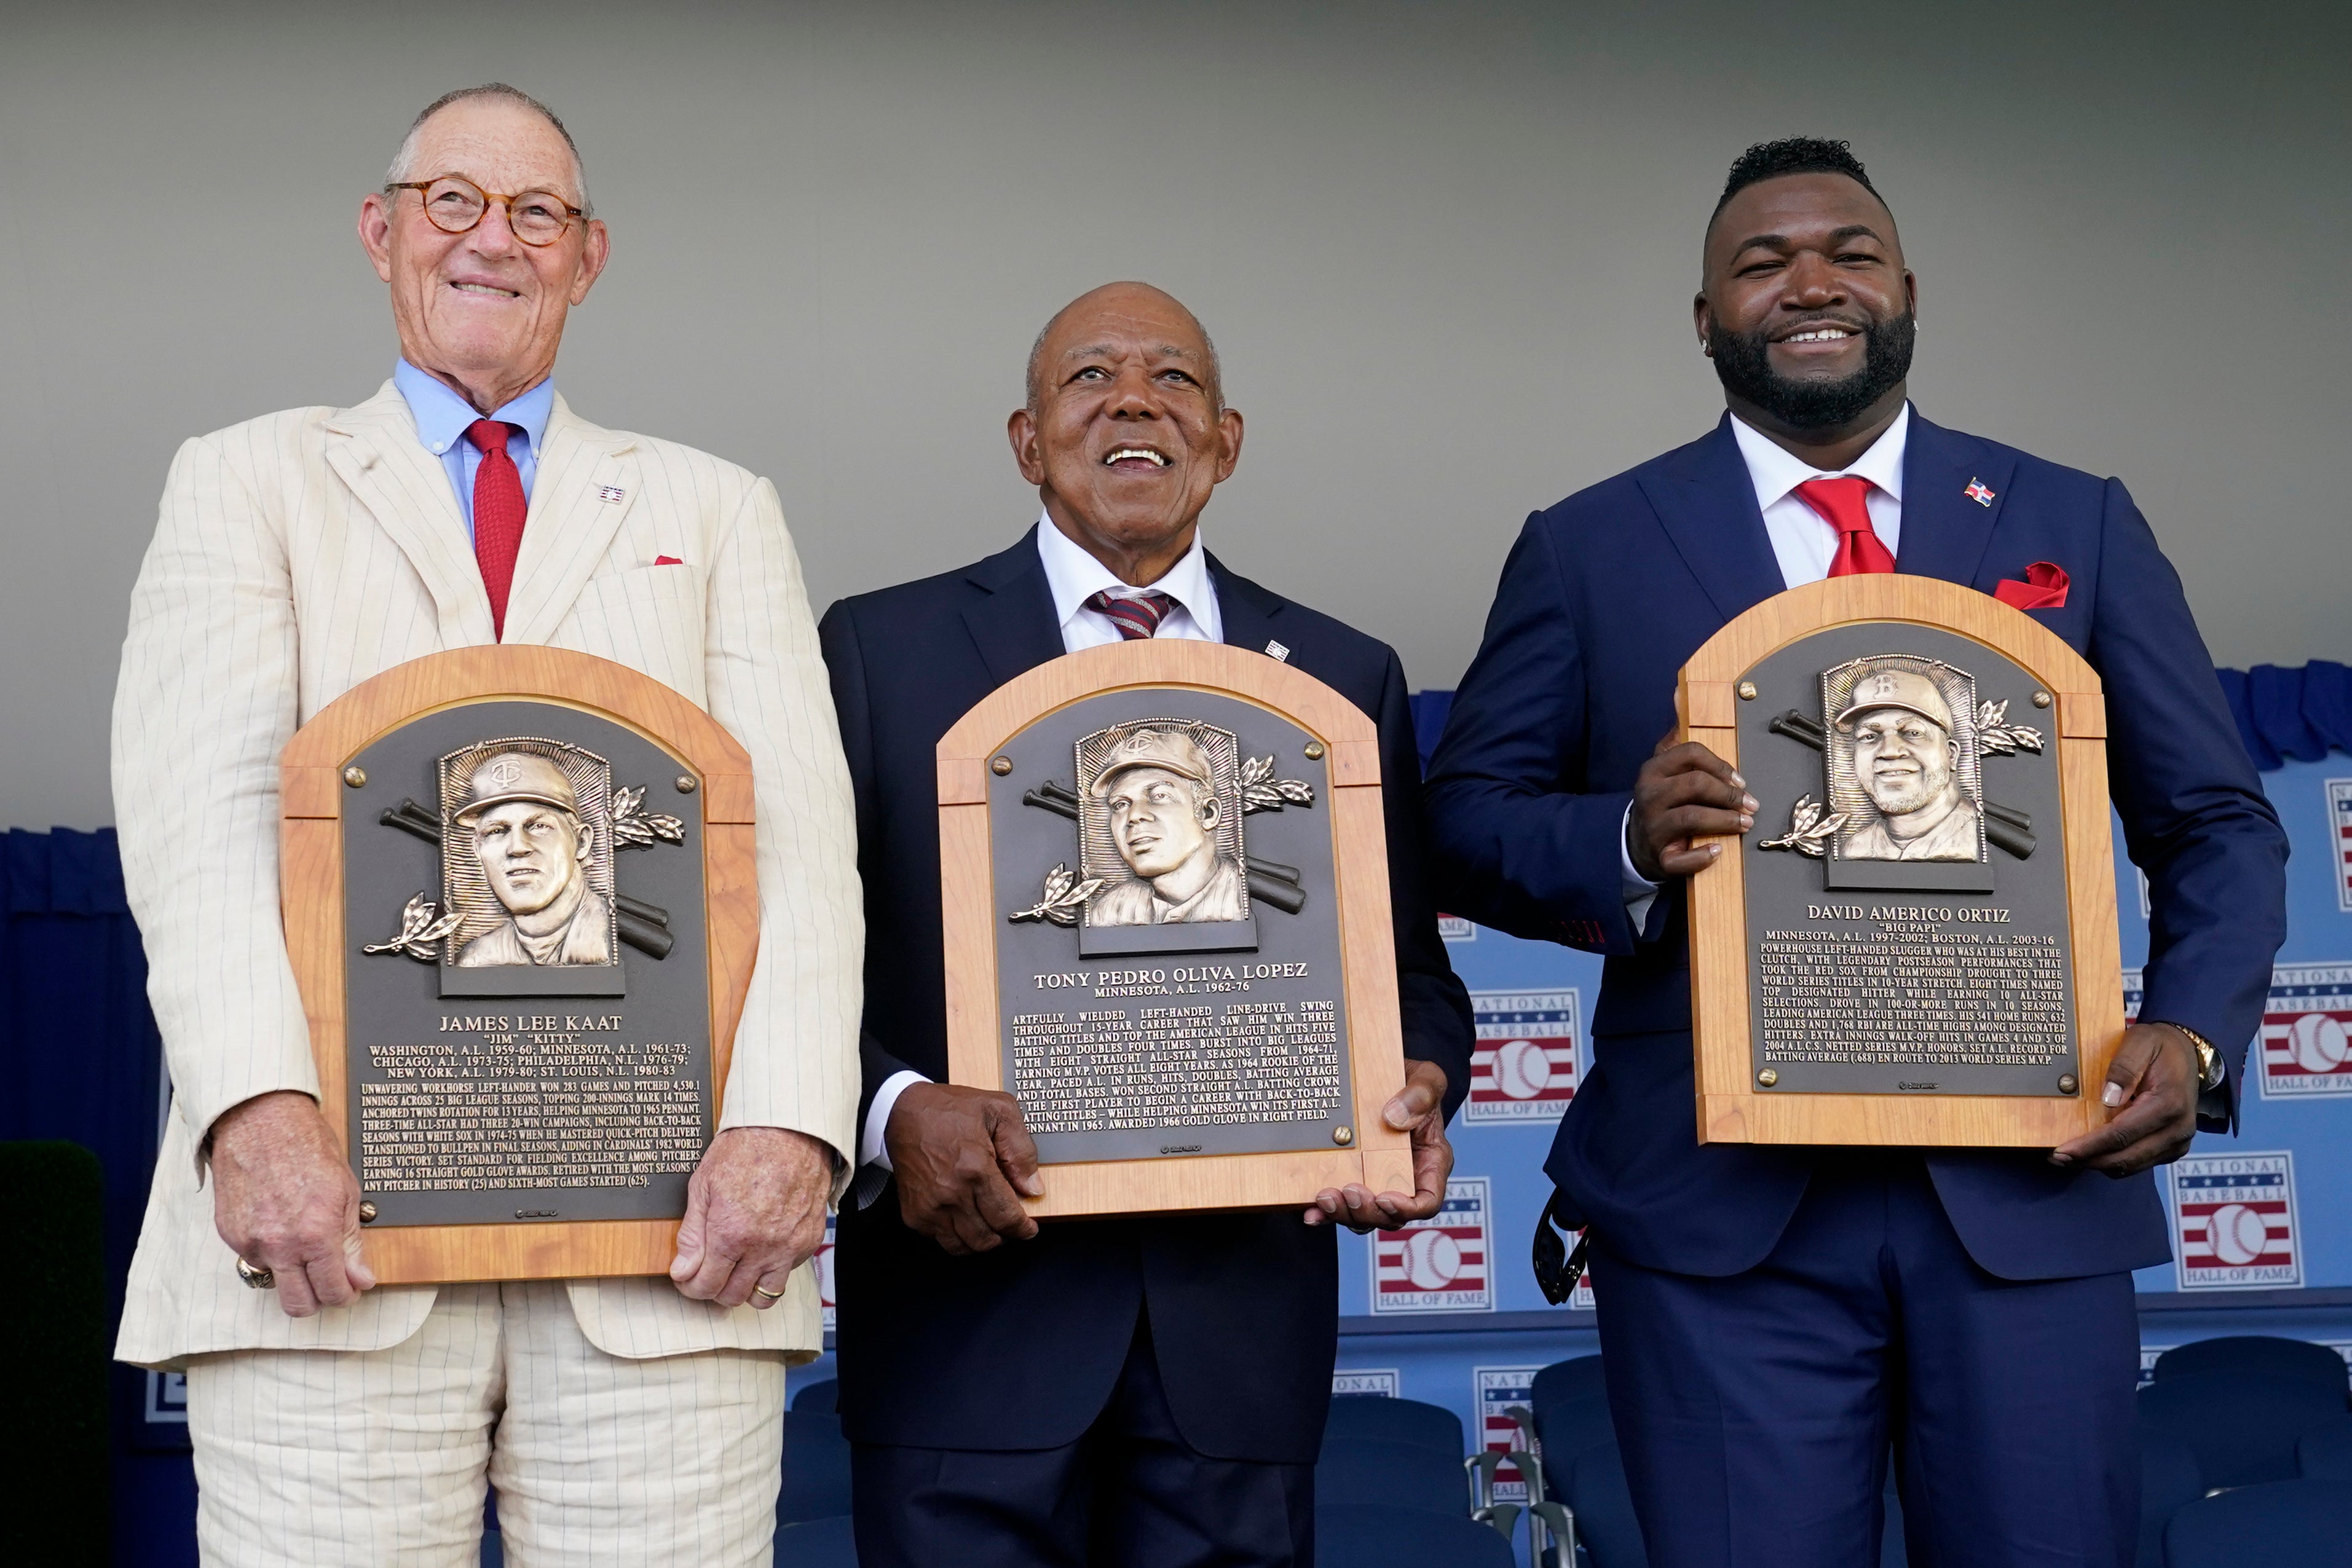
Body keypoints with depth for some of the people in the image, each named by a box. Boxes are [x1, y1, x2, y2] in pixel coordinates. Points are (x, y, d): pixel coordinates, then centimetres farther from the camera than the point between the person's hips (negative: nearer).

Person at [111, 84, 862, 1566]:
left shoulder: (717, 509, 20)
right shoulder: (249, 480, 17)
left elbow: (799, 833, 6)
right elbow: (199, 807, 1)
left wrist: (789, 1122, -12)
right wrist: (256, 1103, -17)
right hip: (331, 1218, -1)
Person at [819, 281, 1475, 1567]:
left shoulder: (1342, 679, 12)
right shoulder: (882, 651, 4)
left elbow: (1407, 971, 13)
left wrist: (1416, 1099, -8)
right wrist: (896, 1111, -19)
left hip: (1241, 1321, 2)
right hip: (970, 1317, -2)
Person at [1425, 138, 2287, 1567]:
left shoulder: (2077, 525, 10)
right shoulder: (1588, 549, 8)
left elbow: (2216, 827, 11)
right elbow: (1465, 819, 6)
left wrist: (2195, 1035, -7)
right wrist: (1626, 843, -15)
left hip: (2031, 1185, 1)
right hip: (1718, 1199, -1)